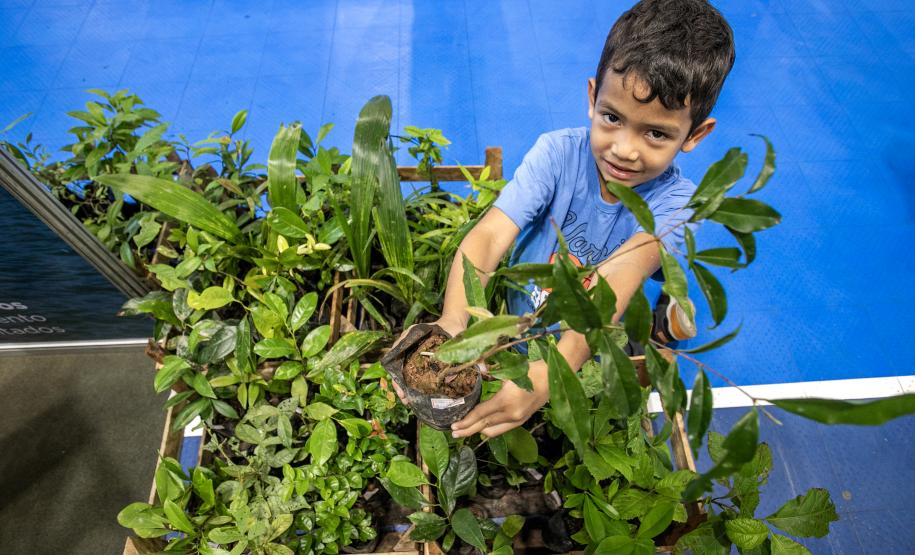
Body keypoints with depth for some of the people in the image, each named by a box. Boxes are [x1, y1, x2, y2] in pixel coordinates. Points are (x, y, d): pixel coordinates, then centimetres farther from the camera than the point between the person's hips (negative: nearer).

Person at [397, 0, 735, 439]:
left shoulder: (674, 201, -18)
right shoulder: (558, 153, -17)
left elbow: (617, 281, -37)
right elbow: (488, 236, -29)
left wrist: (551, 373, -53)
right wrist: (452, 323, -48)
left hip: (592, 357, 2)